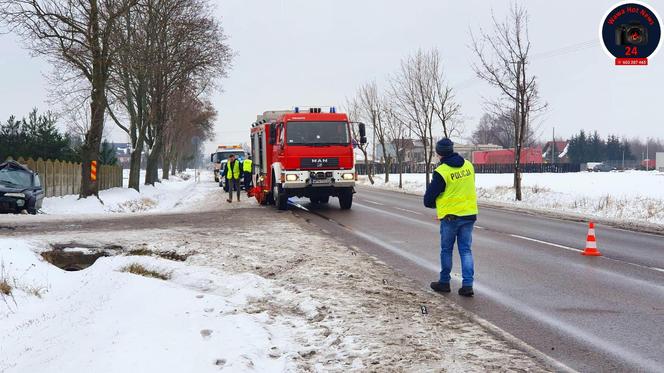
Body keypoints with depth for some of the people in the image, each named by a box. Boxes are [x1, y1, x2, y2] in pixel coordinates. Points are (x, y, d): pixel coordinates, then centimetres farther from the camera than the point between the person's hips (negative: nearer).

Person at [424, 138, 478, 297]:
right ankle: (467, 285, 2)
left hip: (450, 216, -4)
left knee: (446, 250, 12)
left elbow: (428, 199, -9)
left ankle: (444, 282, 22)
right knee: (466, 250, 9)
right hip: (469, 214, 5)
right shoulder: (468, 166, 1)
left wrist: (433, 204, 13)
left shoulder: (441, 172, -16)